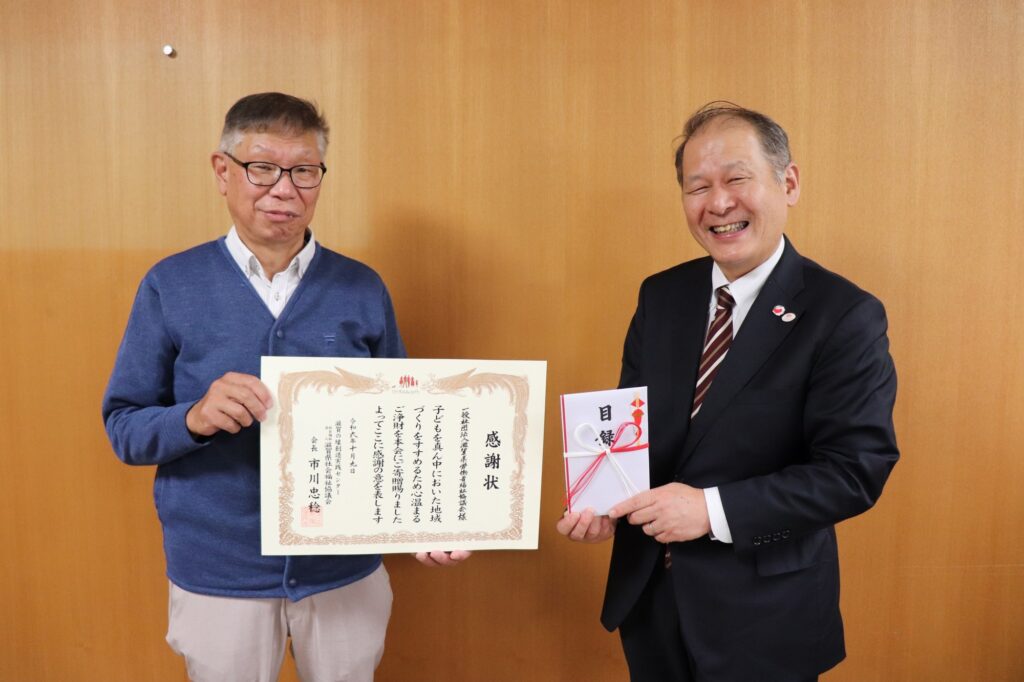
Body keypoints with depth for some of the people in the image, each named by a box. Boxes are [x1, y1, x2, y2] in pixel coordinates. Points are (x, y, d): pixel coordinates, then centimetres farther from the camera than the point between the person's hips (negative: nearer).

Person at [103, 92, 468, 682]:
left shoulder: (363, 289, -2)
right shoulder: (171, 285, -5)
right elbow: (124, 427, -3)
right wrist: (194, 417, -23)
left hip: (347, 570, 1)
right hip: (218, 575, -1)